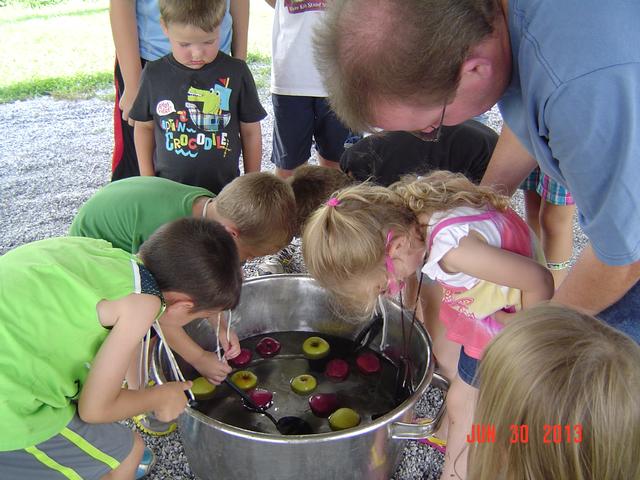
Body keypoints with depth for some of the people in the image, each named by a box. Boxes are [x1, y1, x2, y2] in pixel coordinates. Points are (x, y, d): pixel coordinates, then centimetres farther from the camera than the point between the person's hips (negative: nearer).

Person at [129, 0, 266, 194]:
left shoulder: (235, 72, -6)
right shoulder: (154, 74, -2)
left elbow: (250, 131, 2)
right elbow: (144, 126, 10)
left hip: (224, 188, -1)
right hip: (168, 188, 1)